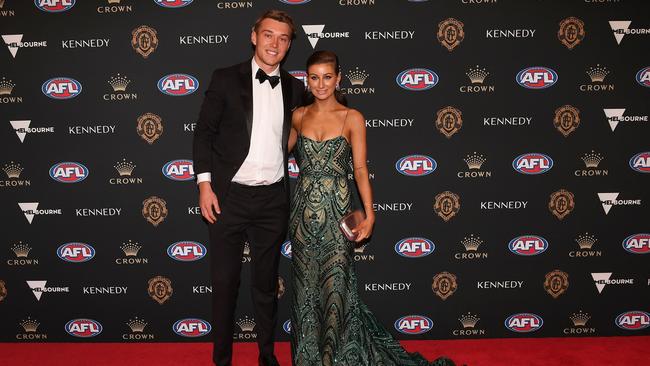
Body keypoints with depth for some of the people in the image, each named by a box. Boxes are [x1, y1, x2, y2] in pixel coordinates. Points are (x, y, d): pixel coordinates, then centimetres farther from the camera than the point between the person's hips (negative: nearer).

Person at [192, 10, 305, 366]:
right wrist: (204, 184, -8)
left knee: (266, 282, 15)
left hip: (273, 199, 3)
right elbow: (204, 132, -2)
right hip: (229, 196, -2)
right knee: (224, 282, 6)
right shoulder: (226, 79, -2)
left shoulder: (294, 87, 6)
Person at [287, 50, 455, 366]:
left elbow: (360, 168, -6)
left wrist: (369, 214, -13)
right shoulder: (299, 116, 7)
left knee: (336, 286, 0)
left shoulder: (352, 118, -2)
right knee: (306, 287, 10)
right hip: (304, 210, 3)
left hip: (336, 211, -3)